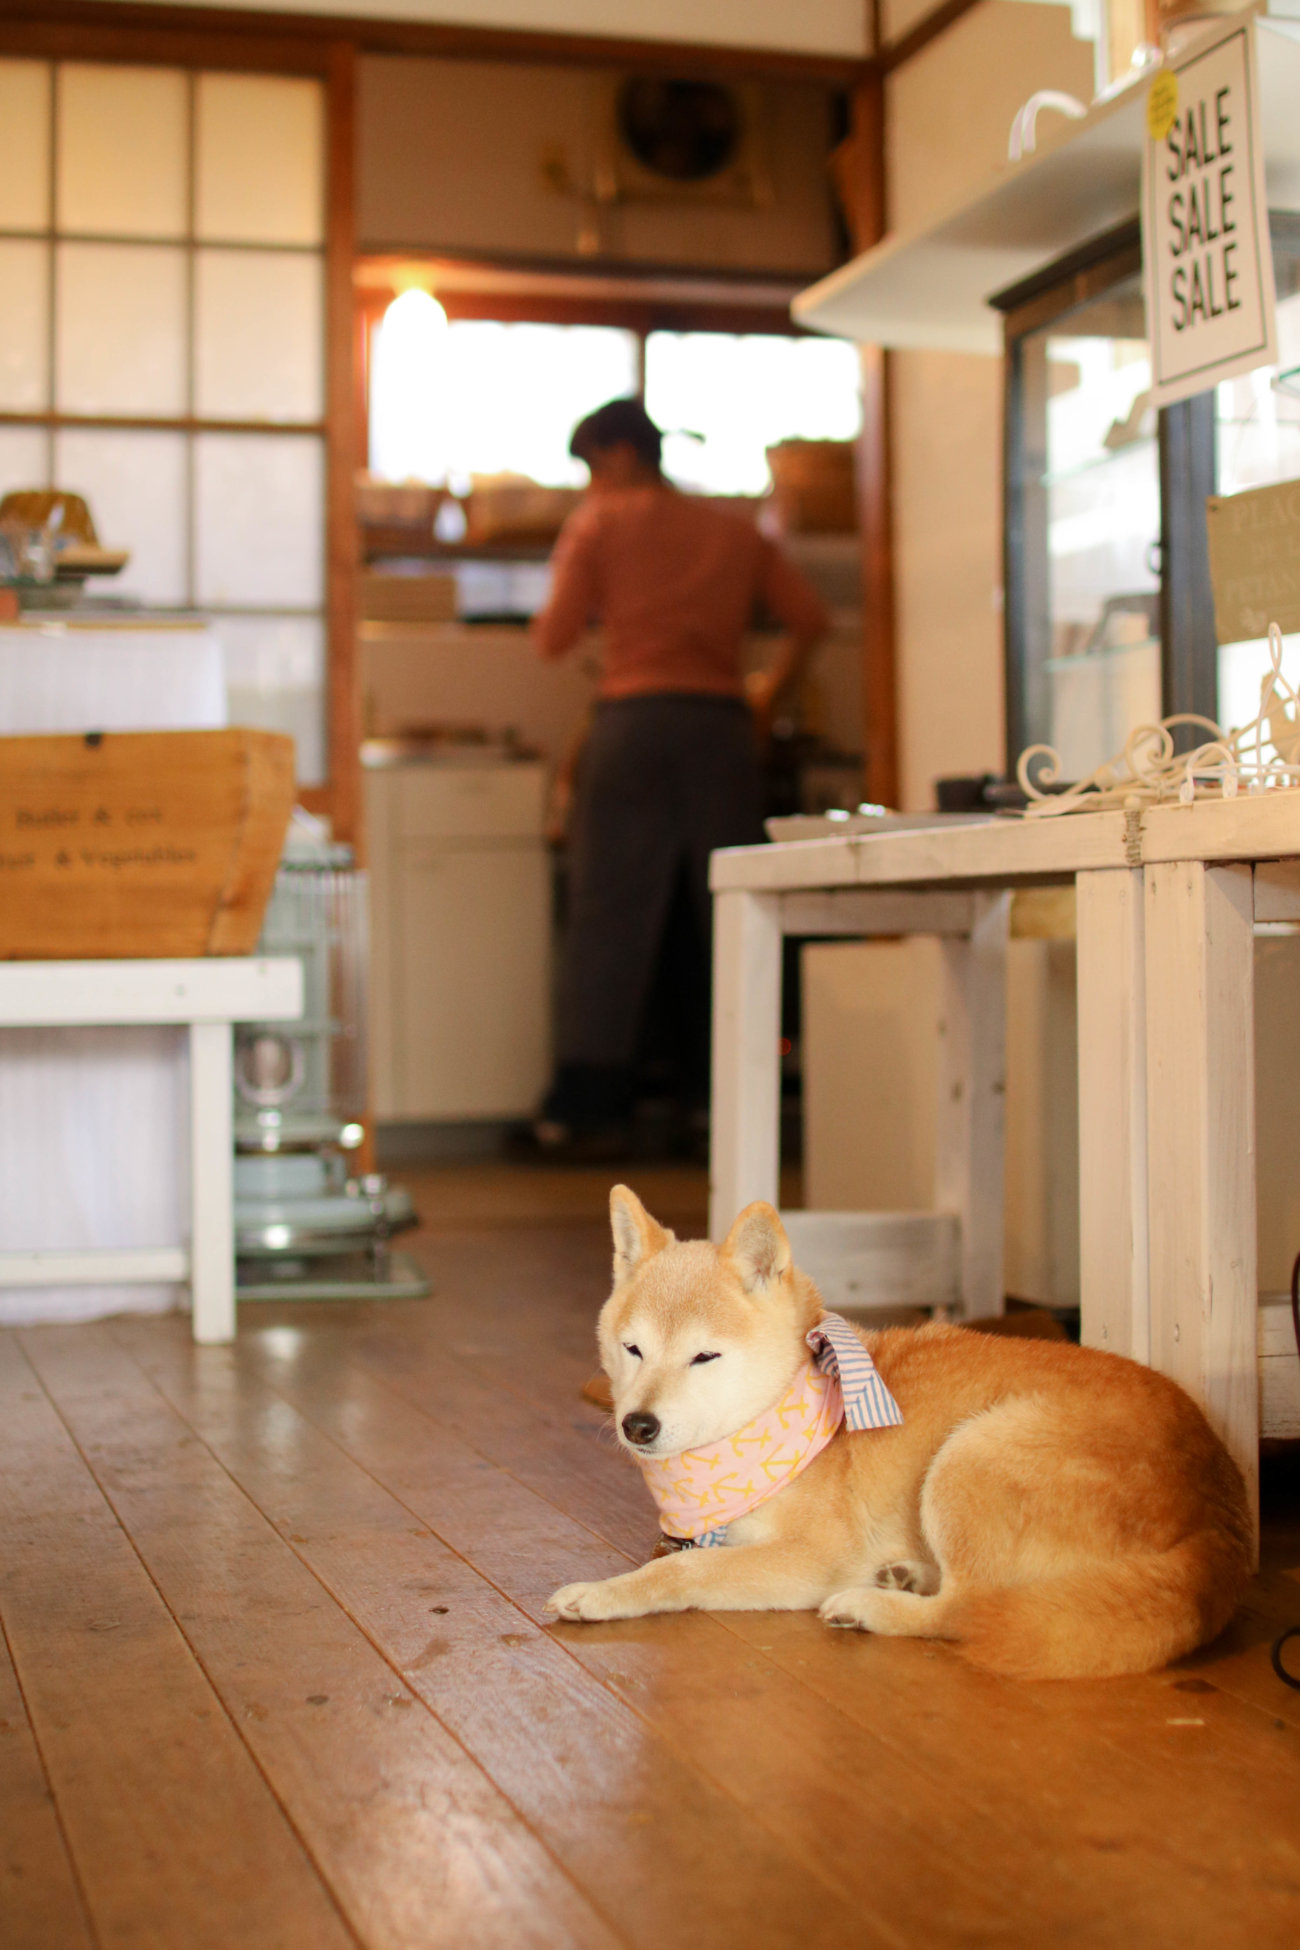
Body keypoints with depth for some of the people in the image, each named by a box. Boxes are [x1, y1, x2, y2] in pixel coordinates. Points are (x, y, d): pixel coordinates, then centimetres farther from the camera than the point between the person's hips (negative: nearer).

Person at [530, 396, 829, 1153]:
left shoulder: (599, 521, 5)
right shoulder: (735, 529, 15)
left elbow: (556, 637, 1)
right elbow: (810, 618, 12)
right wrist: (770, 692, 25)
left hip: (633, 721, -2)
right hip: (720, 722, 3)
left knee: (611, 907, -1)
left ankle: (586, 1095, -3)